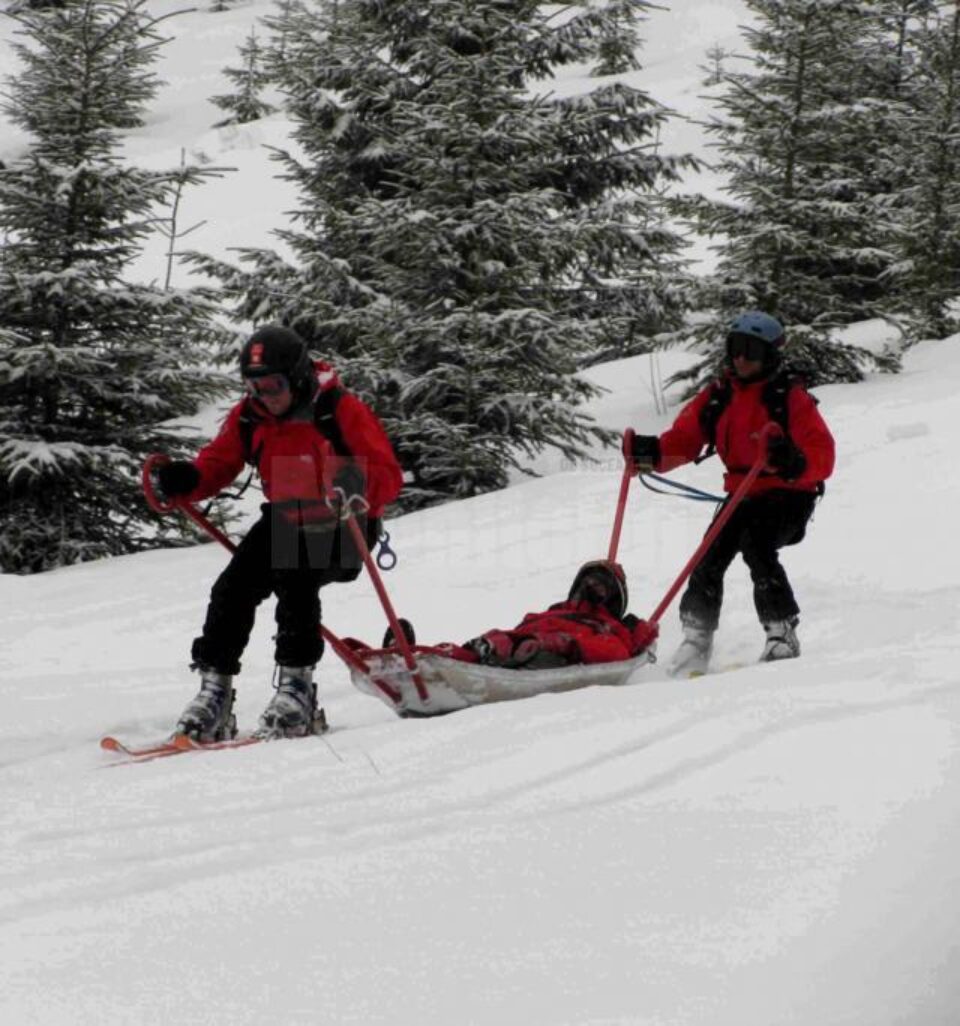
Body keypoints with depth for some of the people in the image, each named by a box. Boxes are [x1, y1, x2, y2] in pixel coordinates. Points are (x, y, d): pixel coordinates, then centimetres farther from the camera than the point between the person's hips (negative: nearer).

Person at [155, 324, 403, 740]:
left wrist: (358, 487, -49)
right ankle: (214, 693, -4)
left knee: (294, 579, -30)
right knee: (233, 588, -11)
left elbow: (389, 476, -26)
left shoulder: (340, 411, -22)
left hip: (340, 530, -6)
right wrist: (186, 480, -23)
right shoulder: (248, 417, -5)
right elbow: (217, 464, 1)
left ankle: (296, 686, -23)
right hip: (284, 521, 6)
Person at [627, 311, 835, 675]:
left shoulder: (791, 398, -12)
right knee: (709, 560, -8)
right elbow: (684, 438, 0)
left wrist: (795, 463, -43)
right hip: (742, 495, 6)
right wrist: (653, 454, -21)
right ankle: (696, 642, 6)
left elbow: (822, 457, -20)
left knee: (757, 547, -29)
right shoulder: (718, 396, 4)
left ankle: (782, 634, -24)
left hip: (788, 495, -6)